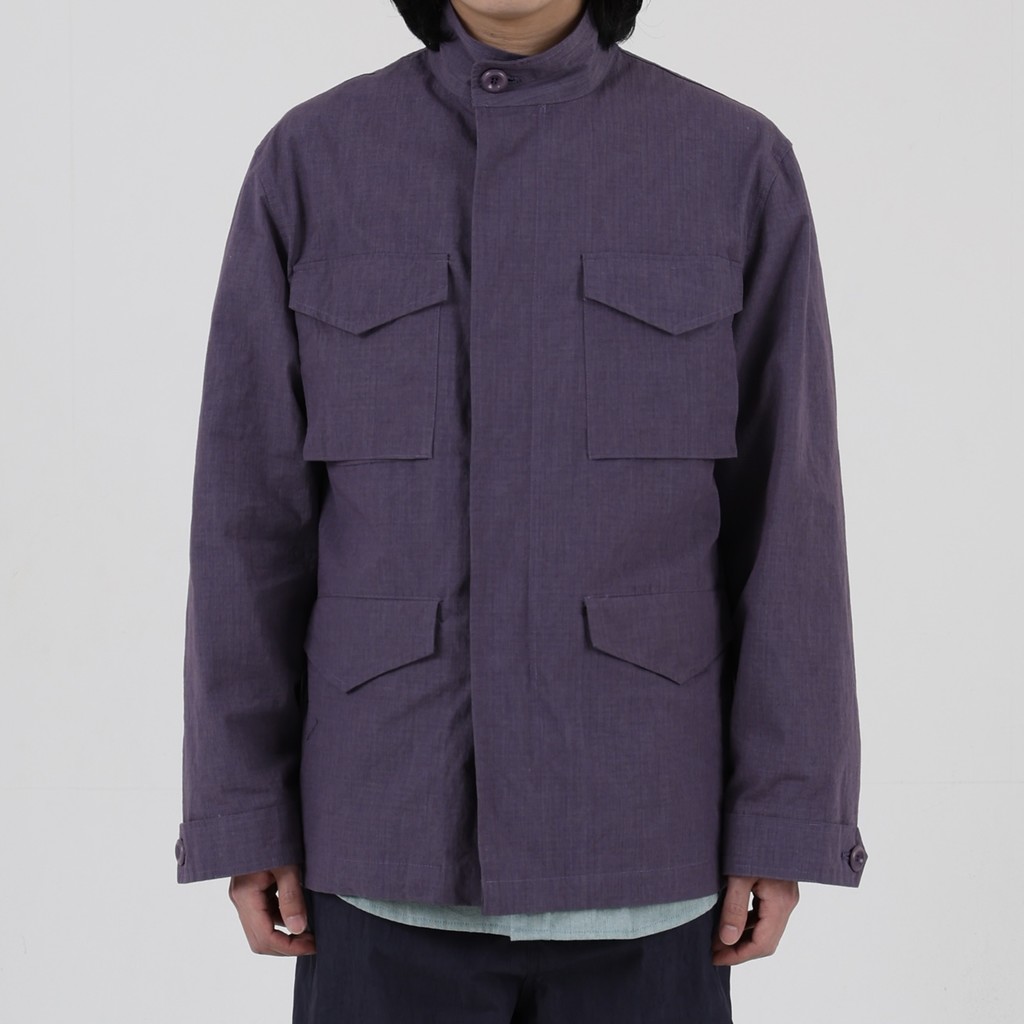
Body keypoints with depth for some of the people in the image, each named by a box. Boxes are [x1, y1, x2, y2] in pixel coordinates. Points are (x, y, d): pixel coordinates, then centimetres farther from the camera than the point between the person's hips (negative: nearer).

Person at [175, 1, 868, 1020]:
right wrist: (244, 817, -2)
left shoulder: (738, 163, -2)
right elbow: (251, 516, 0)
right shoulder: (309, 163, 0)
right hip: (397, 820, 1)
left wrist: (785, 824, -6)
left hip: (636, 821, 0)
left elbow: (787, 514, -2)